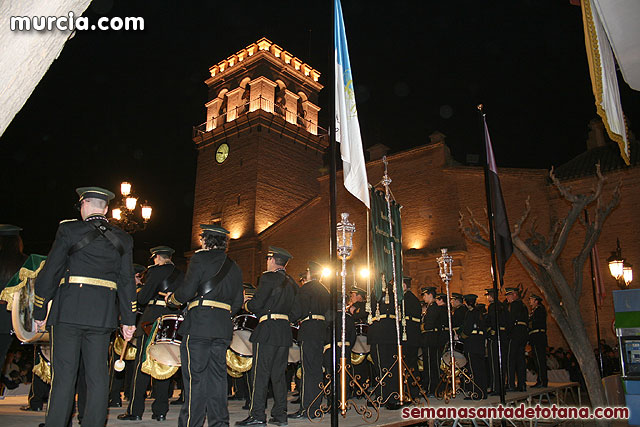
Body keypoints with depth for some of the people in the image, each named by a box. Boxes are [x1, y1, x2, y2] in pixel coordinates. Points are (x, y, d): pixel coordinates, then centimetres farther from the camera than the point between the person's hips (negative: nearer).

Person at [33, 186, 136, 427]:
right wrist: (128, 319, 12)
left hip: (68, 311, -3)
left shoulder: (69, 230, -1)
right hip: (103, 315, 3)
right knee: (98, 375, 8)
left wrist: (39, 312, 7)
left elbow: (50, 272, -1)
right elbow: (126, 281, 8)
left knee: (63, 374, 2)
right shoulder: (122, 239, 9)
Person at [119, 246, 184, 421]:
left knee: (142, 364, 1)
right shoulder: (181, 275, 12)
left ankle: (135, 410, 4)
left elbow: (143, 298, -8)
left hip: (153, 320, -6)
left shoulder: (156, 271, -5)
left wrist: (140, 293, 12)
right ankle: (160, 410, 10)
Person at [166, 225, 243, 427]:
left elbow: (187, 291, -11)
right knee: (217, 376, 11)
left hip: (198, 325, -6)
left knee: (195, 377, -2)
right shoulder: (234, 267, 16)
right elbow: (237, 302, 15)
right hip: (223, 328, 6)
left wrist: (172, 299, 8)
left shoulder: (200, 258, -3)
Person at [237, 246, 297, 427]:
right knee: (278, 374, 10)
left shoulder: (268, 277, -7)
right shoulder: (291, 282, 15)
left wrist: (246, 304, 7)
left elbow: (256, 304, -13)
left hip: (268, 330, -7)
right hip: (285, 332, 7)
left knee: (260, 373, -3)